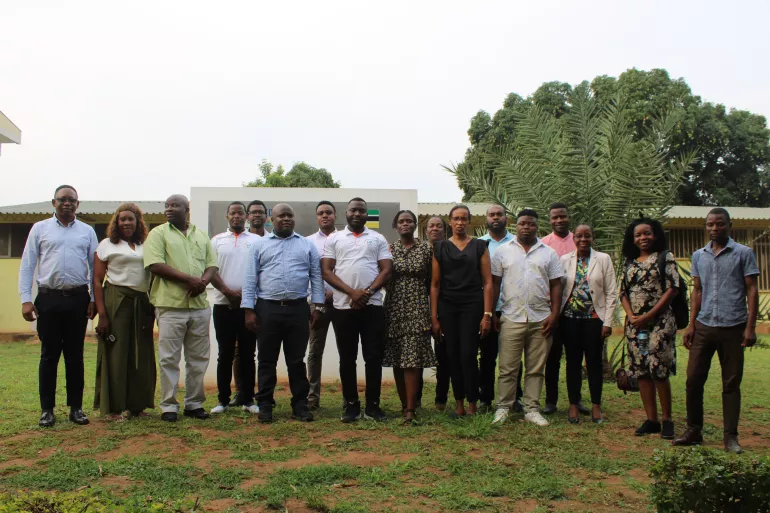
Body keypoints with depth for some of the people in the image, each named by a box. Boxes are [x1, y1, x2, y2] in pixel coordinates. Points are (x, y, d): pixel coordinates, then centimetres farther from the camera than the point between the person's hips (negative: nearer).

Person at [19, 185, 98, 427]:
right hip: (48, 299, -1)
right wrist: (25, 299, -5)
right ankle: (47, 409, 13)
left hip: (78, 299, 1)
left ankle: (76, 407, 15)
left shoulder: (87, 231, 9)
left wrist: (94, 299, 1)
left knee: (75, 355, 7)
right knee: (49, 355, 4)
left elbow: (95, 267, 8)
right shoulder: (40, 228, 6)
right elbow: (27, 265, 3)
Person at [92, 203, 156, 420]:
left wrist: (152, 310, 8)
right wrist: (101, 313, -11)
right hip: (116, 302, -4)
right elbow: (97, 281, -2)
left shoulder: (146, 246, 14)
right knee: (115, 354, -3)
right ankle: (112, 407, 6)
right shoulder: (107, 245, 4)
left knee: (141, 355, 5)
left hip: (141, 303, 4)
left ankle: (136, 405, 16)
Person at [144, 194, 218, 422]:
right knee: (169, 358, 0)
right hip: (170, 305, -4)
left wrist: (203, 281, -9)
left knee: (198, 358, 9)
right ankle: (168, 405, 10)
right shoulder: (158, 233, 3)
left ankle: (194, 403, 19)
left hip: (199, 305, 4)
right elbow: (156, 265, -9)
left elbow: (212, 265, 13)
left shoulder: (202, 236, 16)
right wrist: (188, 279, -15)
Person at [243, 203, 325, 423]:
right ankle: (265, 405, 15)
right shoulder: (260, 245, 7)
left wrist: (318, 305, -1)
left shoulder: (307, 245, 10)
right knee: (266, 360, 6)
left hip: (298, 309, 0)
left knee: (296, 360, 7)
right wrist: (249, 310, -4)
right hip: (267, 308, 0)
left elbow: (316, 277, 8)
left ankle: (300, 404, 14)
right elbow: (250, 279, 3)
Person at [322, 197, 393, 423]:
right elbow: (326, 271, 1)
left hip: (373, 306, 0)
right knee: (347, 358, 5)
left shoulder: (378, 239, 11)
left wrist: (367, 292, -12)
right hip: (343, 306, 0)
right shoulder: (334, 239, 10)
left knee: (373, 357, 1)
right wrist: (352, 292, -12)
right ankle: (351, 404, 14)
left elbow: (386, 270, 3)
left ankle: (373, 405, 10)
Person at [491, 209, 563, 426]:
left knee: (536, 368, 7)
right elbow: (495, 284, 5)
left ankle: (532, 409, 15)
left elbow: (556, 286, 7)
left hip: (541, 319, 1)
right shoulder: (503, 251, 6)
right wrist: (492, 314, 1)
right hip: (511, 318, -1)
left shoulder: (549, 253, 9)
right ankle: (503, 408, 11)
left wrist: (554, 315, -2)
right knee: (507, 367, 1)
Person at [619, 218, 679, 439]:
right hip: (634, 323, 5)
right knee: (641, 372, 4)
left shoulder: (665, 257, 1)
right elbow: (623, 292, 14)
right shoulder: (630, 263, 15)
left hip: (659, 321, -5)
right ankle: (651, 420, 11)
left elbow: (672, 288, -7)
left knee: (659, 371, -9)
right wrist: (630, 315, -5)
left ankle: (667, 420, 4)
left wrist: (649, 315, -12)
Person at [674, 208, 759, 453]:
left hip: (733, 327, -3)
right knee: (693, 379, 3)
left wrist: (750, 327, -9)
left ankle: (731, 437, 13)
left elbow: (752, 290, -2)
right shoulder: (699, 256, 12)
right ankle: (694, 430, 16)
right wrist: (691, 325, 8)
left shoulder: (743, 254, 0)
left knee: (731, 384, 4)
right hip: (704, 326, 4)